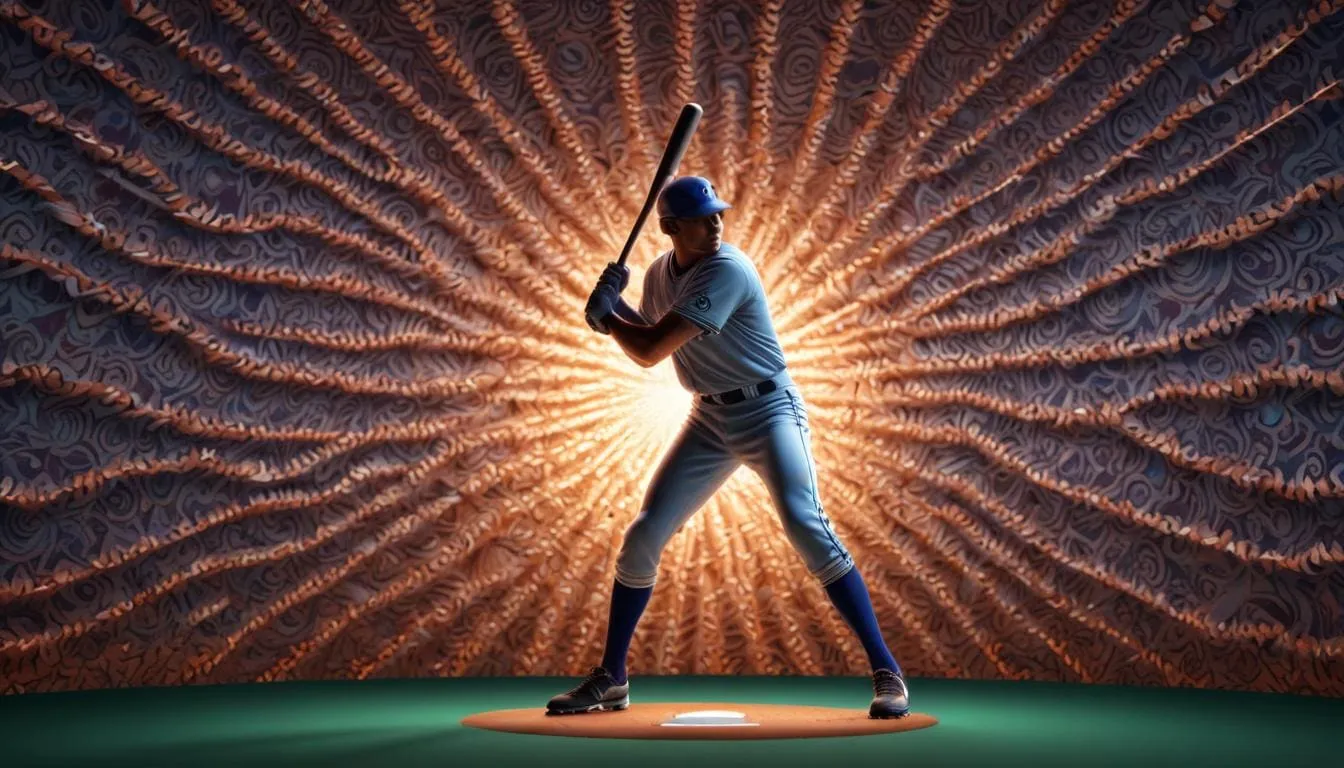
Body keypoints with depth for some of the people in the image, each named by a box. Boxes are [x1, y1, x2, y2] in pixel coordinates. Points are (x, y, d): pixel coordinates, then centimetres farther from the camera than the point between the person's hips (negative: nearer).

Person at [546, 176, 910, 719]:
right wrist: (615, 310, 0)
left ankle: (886, 672, -16)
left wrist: (607, 316, -8)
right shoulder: (660, 273, 3)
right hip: (710, 419, 7)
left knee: (806, 525, -25)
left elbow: (650, 352, -25)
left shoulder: (726, 271, -22)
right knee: (643, 536, 3)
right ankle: (611, 679, 17)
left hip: (768, 410, -7)